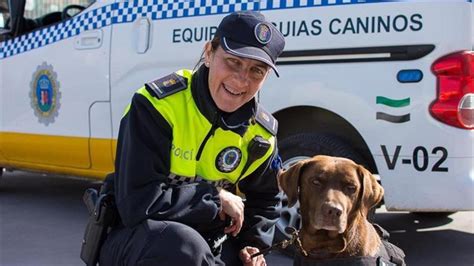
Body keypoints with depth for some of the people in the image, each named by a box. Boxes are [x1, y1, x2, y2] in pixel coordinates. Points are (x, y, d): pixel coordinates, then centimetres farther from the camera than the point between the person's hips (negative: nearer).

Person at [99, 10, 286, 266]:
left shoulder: (261, 131, -3)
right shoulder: (157, 105, -21)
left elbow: (265, 199, 16)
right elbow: (137, 204, -27)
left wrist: (253, 245, -1)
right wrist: (217, 198, -20)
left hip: (209, 242, 5)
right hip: (137, 238, -5)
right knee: (182, 244, -37)